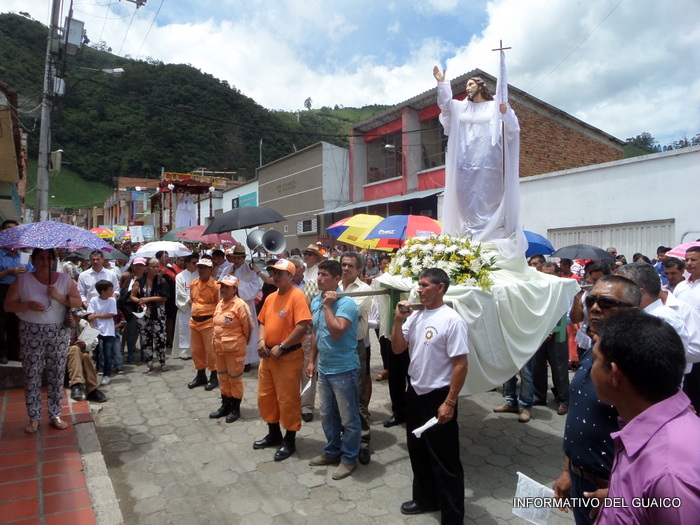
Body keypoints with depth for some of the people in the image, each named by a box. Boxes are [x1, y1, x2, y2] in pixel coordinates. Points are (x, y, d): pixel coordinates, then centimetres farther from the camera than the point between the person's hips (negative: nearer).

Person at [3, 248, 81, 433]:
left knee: (57, 374, 6)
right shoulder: (22, 280, -1)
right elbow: (8, 305, -2)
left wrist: (58, 296, -17)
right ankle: (34, 418, 16)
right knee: (32, 375, 4)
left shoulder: (64, 279, 2)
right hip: (31, 333, -1)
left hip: (58, 332, 1)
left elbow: (77, 302, -1)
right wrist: (28, 305, -20)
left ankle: (55, 415, 18)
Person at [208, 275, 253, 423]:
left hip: (235, 348, -8)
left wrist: (243, 341, -2)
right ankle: (225, 405, 31)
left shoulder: (240, 305, -18)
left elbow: (248, 326, -15)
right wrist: (218, 341, 18)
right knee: (223, 377, 17)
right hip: (219, 347, 8)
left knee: (235, 378, 5)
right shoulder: (219, 304, 8)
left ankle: (235, 408, 18)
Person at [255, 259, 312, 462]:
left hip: (288, 357, -8)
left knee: (287, 400, 3)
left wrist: (280, 347, -21)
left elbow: (303, 326, -23)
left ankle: (289, 441, 20)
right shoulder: (271, 297, 10)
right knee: (265, 397, 17)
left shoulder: (297, 296, -15)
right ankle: (273, 434, 36)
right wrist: (261, 340, -3)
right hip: (267, 356, 8)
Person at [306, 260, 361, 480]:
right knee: (327, 415, 20)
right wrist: (311, 360, 14)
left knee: (348, 418, 7)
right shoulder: (315, 302, 5)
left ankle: (349, 458, 24)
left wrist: (328, 306, -24)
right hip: (323, 368, 8)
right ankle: (332, 451, 38)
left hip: (344, 370, -8)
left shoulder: (346, 303, -19)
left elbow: (336, 332, -32)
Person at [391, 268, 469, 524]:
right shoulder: (415, 316, 3)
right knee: (418, 452, 22)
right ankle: (425, 498, 43)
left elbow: (461, 365, -18)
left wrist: (449, 403, -17)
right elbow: (397, 349, 2)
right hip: (415, 393, 8)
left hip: (438, 397, -7)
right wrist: (398, 320, -10)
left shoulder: (452, 320, -18)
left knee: (445, 460, 6)